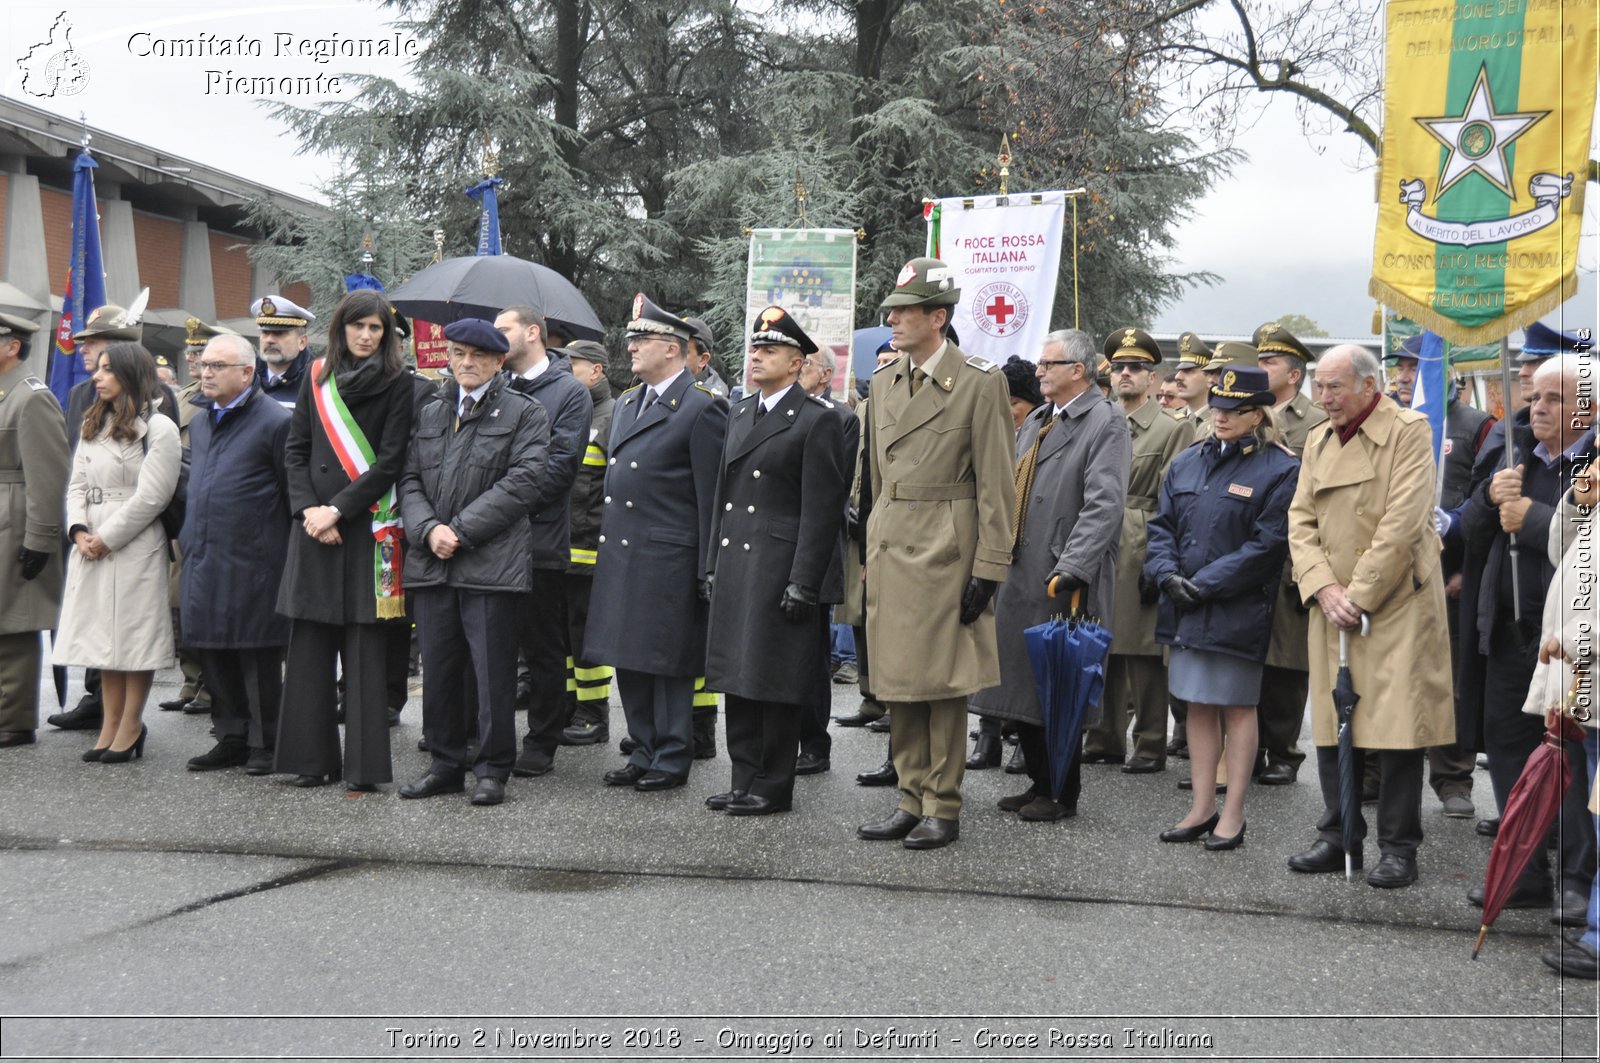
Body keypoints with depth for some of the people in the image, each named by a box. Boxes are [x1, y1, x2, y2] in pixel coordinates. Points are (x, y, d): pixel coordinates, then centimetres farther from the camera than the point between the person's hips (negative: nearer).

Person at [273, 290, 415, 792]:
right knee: (309, 642, 4)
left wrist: (336, 509, -11)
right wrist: (308, 509, -5)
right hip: (314, 525, 4)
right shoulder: (317, 377, 12)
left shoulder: (398, 384, 0)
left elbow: (389, 461, -7)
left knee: (365, 646, -2)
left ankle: (363, 764, 4)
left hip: (367, 526, -4)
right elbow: (295, 449, 10)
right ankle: (313, 757, 13)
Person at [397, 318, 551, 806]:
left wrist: (460, 529, -12)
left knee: (493, 671, -1)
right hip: (432, 562, 5)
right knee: (439, 670, 11)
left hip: (492, 562, -5)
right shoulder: (430, 414, 18)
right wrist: (428, 529, -8)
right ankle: (446, 763, 23)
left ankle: (492, 769, 10)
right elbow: (409, 479, 13)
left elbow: (523, 482, -10)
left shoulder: (526, 413, 1)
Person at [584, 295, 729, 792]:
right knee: (629, 658, 13)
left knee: (668, 661, 0)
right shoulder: (625, 404, 16)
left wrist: (707, 570, -13)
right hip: (620, 556, 8)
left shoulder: (702, 408, -9)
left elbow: (711, 495, -11)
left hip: (668, 559, -8)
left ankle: (672, 758, 11)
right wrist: (604, 542, 17)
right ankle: (645, 753, 24)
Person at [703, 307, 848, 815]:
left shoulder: (818, 420, -8)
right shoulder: (740, 414, 16)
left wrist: (803, 583, -16)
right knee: (738, 676, 11)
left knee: (776, 681, -1)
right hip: (736, 565, 8)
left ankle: (774, 787, 10)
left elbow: (821, 509, -12)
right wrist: (714, 563, 14)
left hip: (782, 571, -7)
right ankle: (745, 780, 21)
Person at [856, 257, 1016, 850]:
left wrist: (989, 569, -13)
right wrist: (877, 547, 14)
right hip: (889, 549, 6)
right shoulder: (883, 383, 12)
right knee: (897, 682, 10)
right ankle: (911, 801, 20)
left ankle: (943, 808, 11)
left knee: (943, 683, 1)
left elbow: (995, 485, -9)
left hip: (945, 550, -6)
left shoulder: (981, 383, -8)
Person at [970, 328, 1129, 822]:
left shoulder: (1106, 423, -10)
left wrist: (1071, 568, -27)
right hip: (1019, 575, 8)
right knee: (1023, 684, 13)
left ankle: (1062, 794, 13)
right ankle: (1040, 783, 26)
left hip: (1064, 582, -8)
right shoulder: (1035, 421, 16)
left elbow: (1104, 504, -19)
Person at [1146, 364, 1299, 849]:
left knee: (1238, 707, 4)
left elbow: (1267, 543, -13)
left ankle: (1233, 814, 12)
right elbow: (1162, 526, 12)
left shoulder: (1281, 468, -7)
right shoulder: (1188, 461, 11)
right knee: (1198, 705, 10)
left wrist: (1205, 584, -15)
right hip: (1184, 608, 6)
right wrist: (1167, 574, -7)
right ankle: (1202, 809, 19)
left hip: (1237, 609, -5)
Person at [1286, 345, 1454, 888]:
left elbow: (1403, 524, -14)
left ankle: (1399, 849, 6)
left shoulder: (1409, 431, -6)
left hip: (1396, 605, -6)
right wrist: (1324, 588, -7)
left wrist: (1358, 596, -13)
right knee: (1331, 723, 8)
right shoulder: (1319, 441, 14)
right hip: (1332, 608, 6)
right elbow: (1300, 521, 8)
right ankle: (1338, 839, 19)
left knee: (1396, 727, -4)